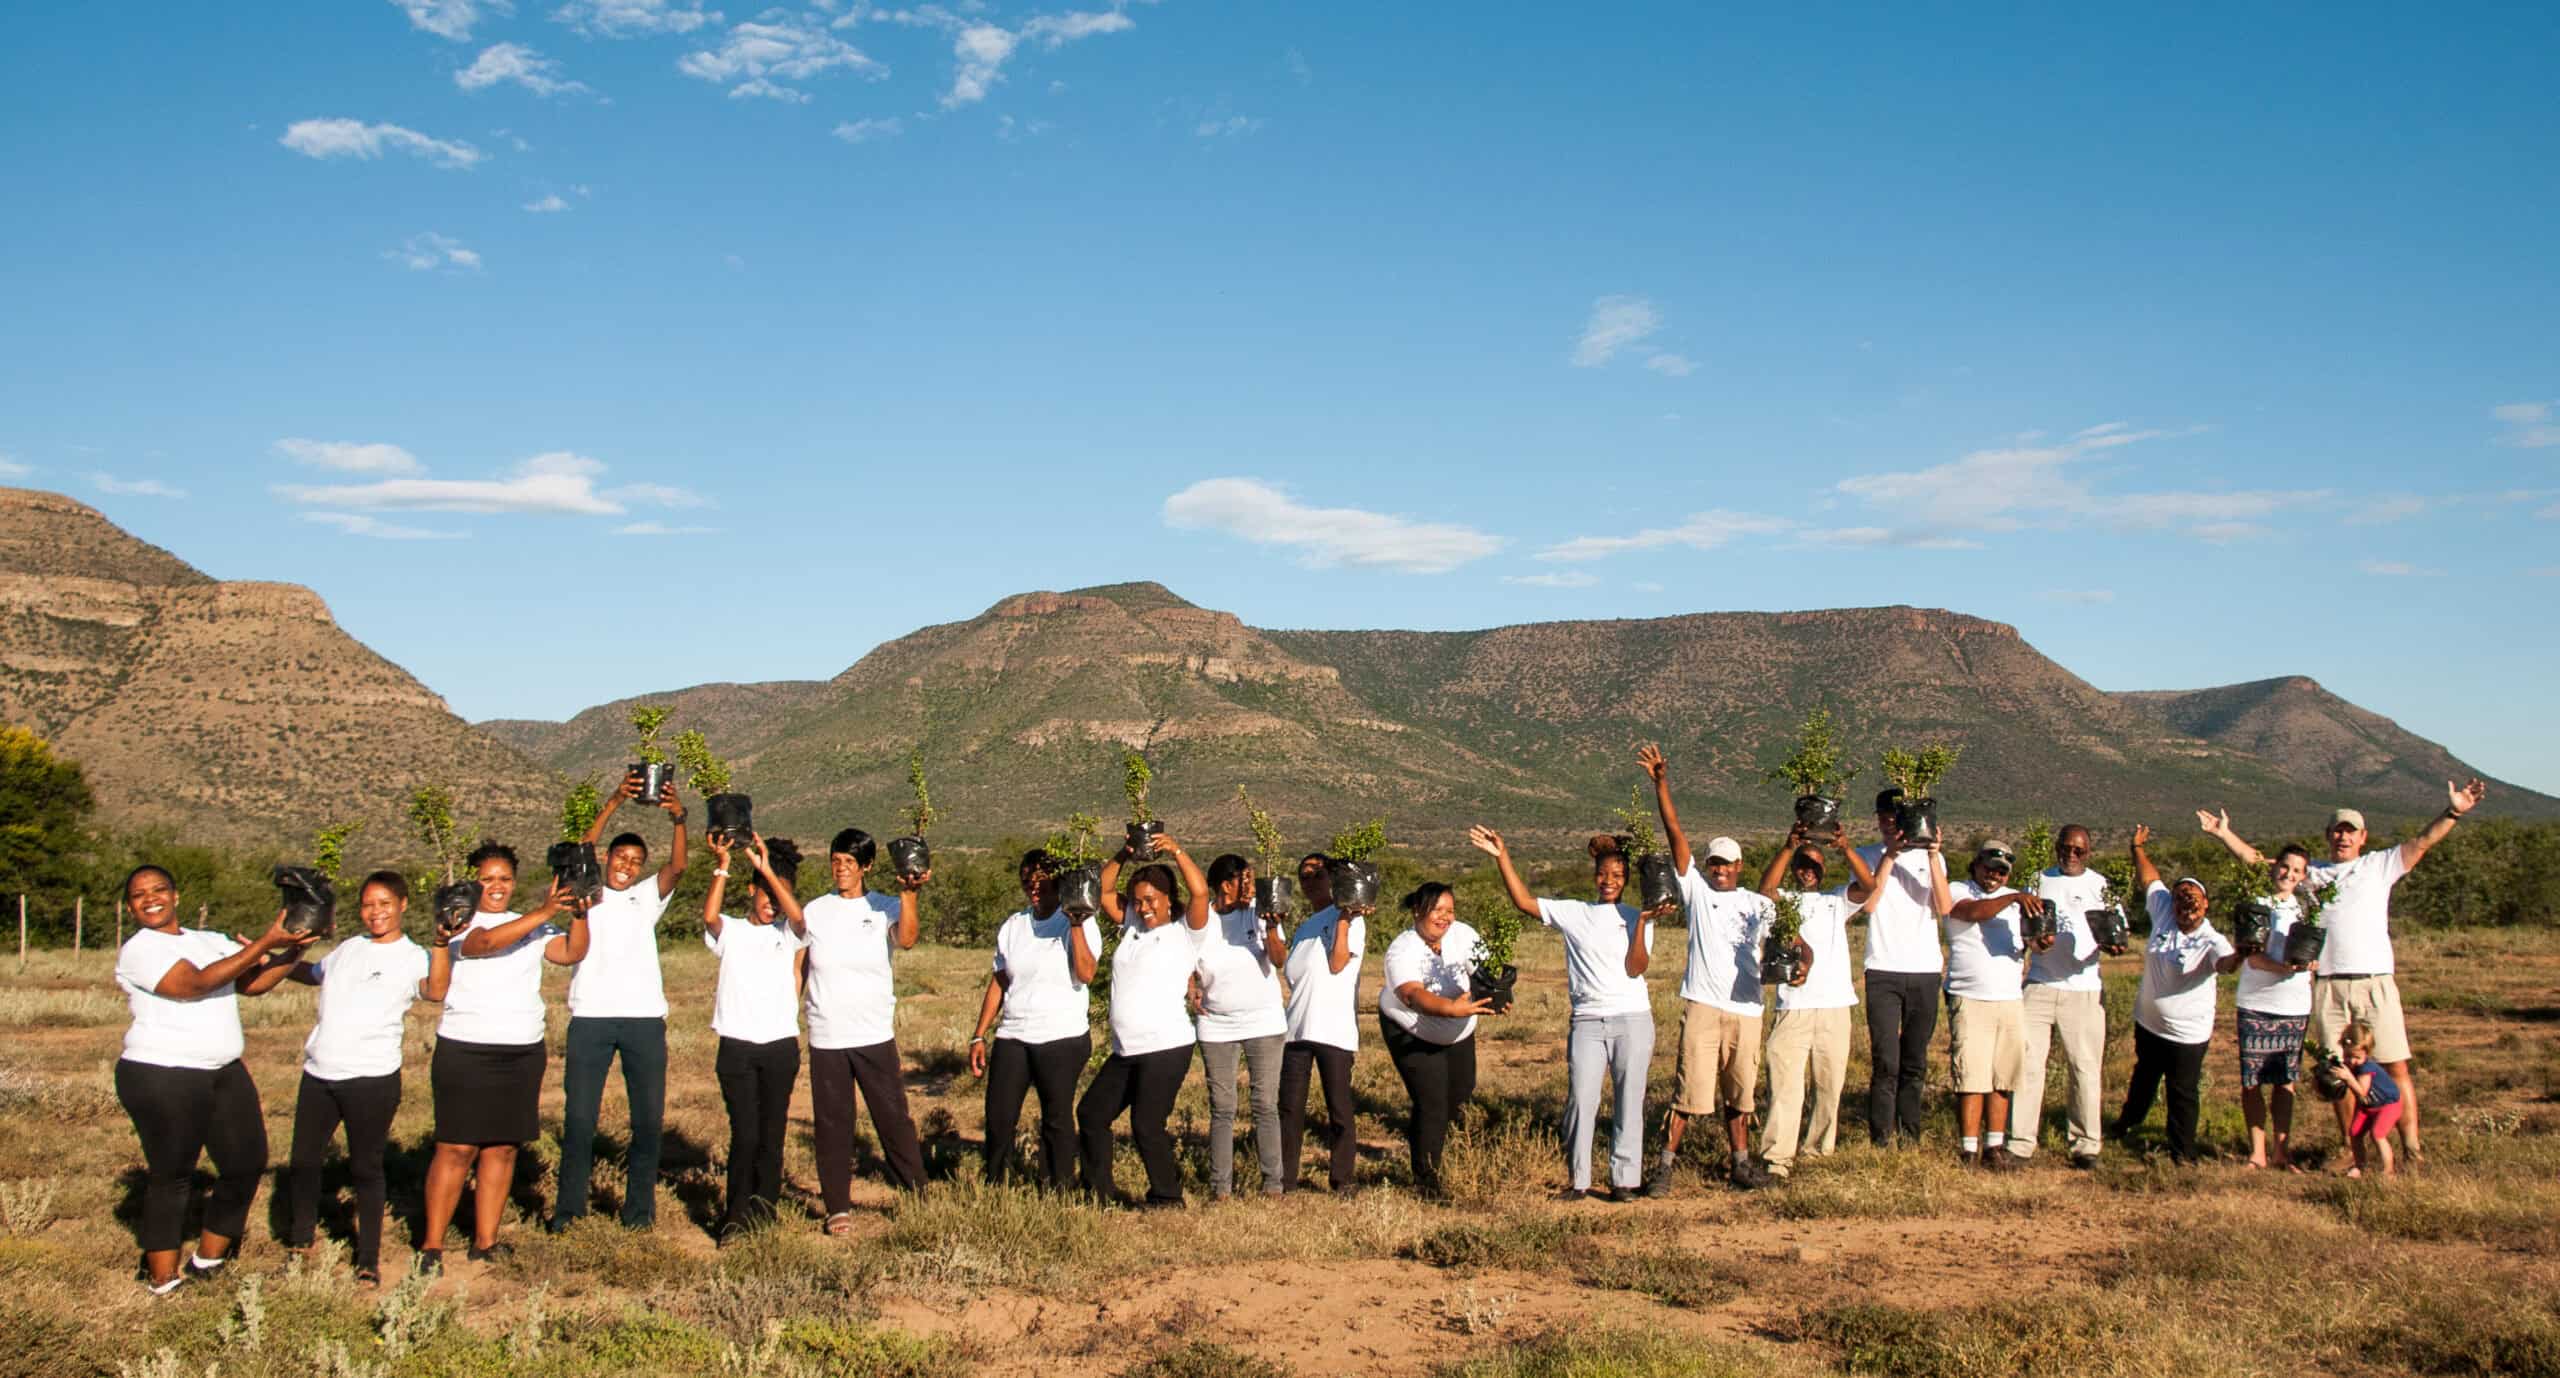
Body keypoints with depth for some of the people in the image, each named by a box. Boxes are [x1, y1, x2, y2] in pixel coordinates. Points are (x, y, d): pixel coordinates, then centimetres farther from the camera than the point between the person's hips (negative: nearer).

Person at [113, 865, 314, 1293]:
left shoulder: (212, 942, 15)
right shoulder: (139, 950, -8)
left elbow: (255, 982, 5)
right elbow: (196, 984, -21)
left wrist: (294, 946, -10)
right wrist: (264, 944, -24)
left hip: (226, 1073, 7)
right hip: (163, 1077, -7)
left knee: (246, 1165, 6)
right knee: (171, 1175, -1)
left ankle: (206, 1265, 20)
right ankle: (163, 1280, 9)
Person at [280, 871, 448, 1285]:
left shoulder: (414, 957, -2)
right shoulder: (347, 949, 15)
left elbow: (436, 989, -23)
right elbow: (311, 973, 33)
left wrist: (442, 943, -32)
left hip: (372, 1078, -5)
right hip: (319, 1074, 5)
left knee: (365, 1168, 3)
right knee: (303, 1161, 12)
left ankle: (369, 1259, 13)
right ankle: (298, 1244, 30)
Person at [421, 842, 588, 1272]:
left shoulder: (532, 927, 14)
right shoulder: (460, 922, -1)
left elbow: (571, 953, -2)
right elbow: (486, 942, -23)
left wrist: (578, 915, -19)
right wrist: (543, 913, -29)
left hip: (523, 1053, 5)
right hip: (466, 1051, -5)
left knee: (503, 1147, 6)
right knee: (457, 1148, -5)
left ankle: (485, 1242, 12)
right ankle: (432, 1245, 1)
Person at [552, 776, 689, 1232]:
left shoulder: (648, 896, 14)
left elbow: (677, 867, -3)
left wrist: (679, 818, -22)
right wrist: (612, 805, -20)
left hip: (644, 1018, 2)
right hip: (591, 1018, -1)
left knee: (649, 1117, 2)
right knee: (579, 1115, 0)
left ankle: (640, 1206, 12)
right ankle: (570, 1204, 11)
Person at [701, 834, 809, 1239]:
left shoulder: (790, 934, 11)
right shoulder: (728, 931, 9)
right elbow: (709, 915, -13)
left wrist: (767, 868, -17)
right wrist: (722, 864, -21)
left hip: (781, 1045, 1)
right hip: (737, 1046, -1)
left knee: (772, 1133, 4)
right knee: (745, 1133, -7)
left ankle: (764, 1208, 14)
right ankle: (736, 1215, -1)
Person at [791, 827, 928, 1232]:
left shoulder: (885, 908, 0)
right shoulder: (817, 910, 7)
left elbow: (907, 938, -18)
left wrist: (909, 894, -28)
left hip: (875, 1036, -2)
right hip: (825, 1039, 2)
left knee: (894, 1118, 1)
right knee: (831, 1125, 7)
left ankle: (917, 1196, 12)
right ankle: (838, 1208, 17)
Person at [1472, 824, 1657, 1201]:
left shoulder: (1636, 919, 7)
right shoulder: (1573, 914, 9)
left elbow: (1636, 968, -4)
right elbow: (1524, 902, 1)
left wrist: (1642, 923, -14)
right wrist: (1502, 857, -4)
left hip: (1632, 1019, 0)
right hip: (1587, 1021, 0)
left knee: (1629, 1101, 2)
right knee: (1580, 1099, -5)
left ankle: (1625, 1179, 10)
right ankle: (1577, 1180, 5)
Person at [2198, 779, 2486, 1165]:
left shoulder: (2379, 866, 11)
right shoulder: (2312, 872, 16)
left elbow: (2422, 843, 1)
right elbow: (2257, 861, 17)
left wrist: (2453, 812, -11)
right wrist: (2224, 834, 11)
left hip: (2376, 984, -2)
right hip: (2328, 986, 2)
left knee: (2396, 1066, -4)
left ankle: (2411, 1148, 0)